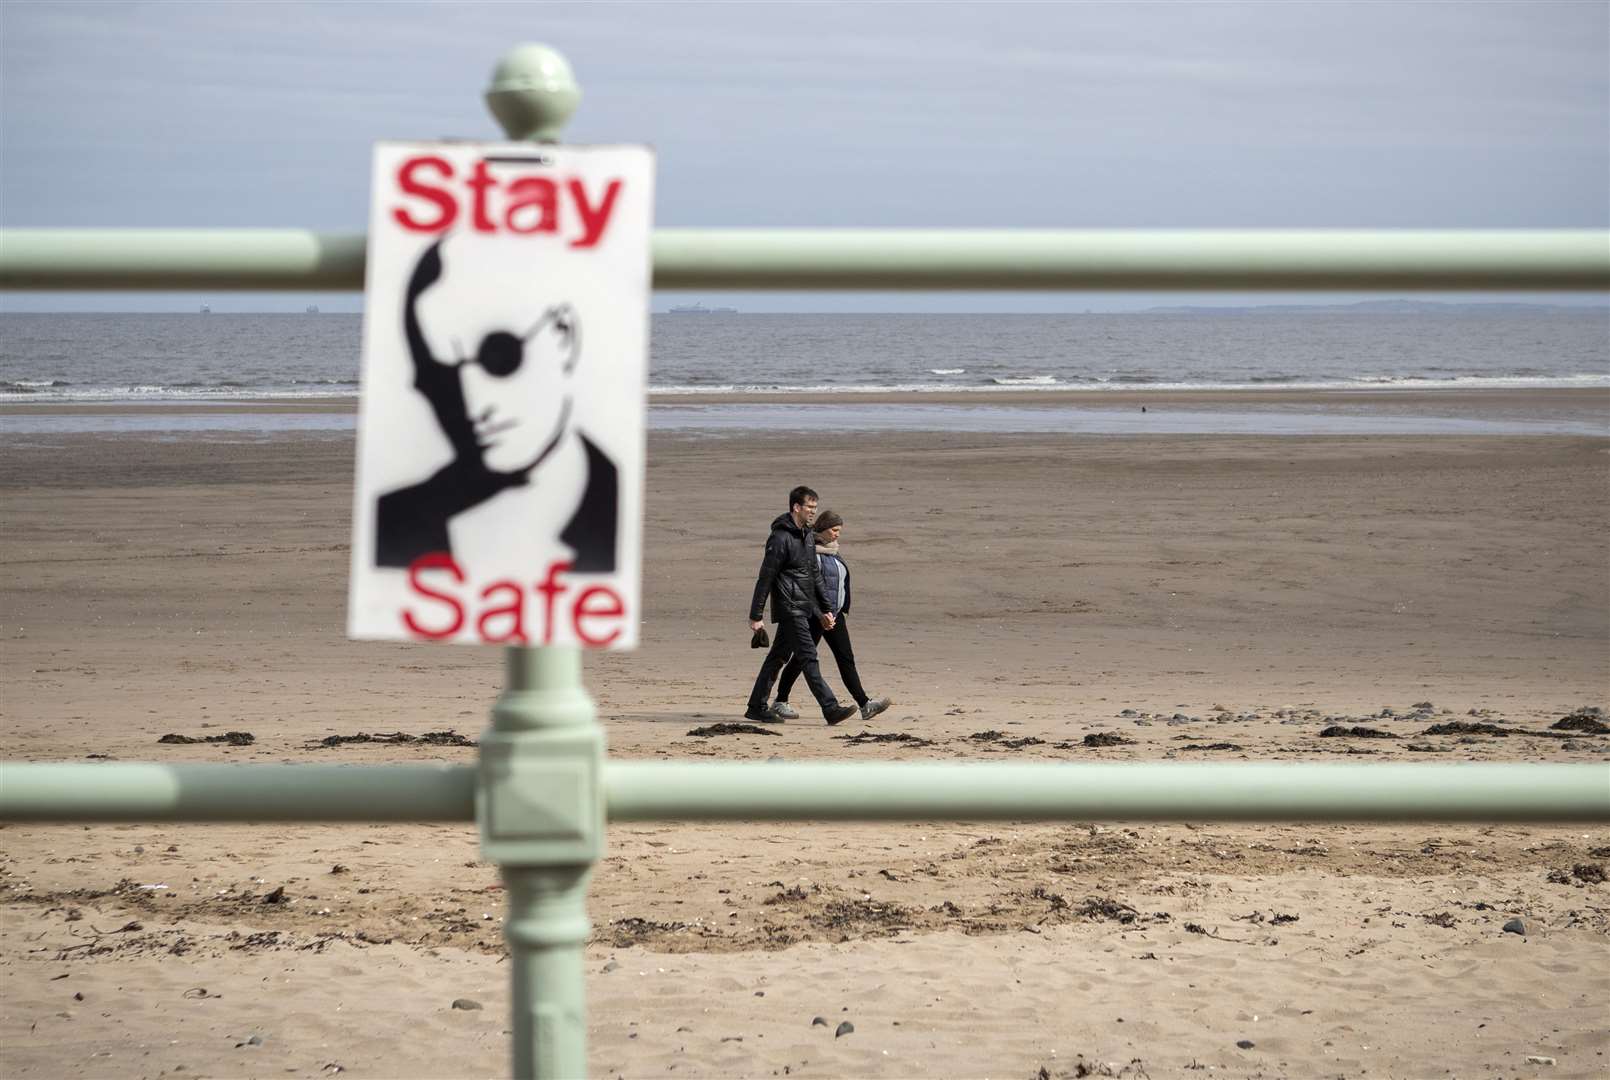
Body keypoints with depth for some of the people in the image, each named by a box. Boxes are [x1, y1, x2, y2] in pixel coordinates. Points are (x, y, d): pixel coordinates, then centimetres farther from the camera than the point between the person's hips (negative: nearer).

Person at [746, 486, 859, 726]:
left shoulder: (808, 535, 14)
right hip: (789, 607, -9)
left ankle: (756, 707, 18)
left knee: (778, 657, 12)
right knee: (808, 657, -11)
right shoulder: (780, 538, -14)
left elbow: (815, 575, 22)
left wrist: (825, 610, 20)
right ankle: (830, 709, -14)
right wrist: (755, 616, -14)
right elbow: (765, 578, -14)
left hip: (805, 607, 9)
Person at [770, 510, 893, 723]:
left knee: (846, 658, 1)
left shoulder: (833, 552, 15)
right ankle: (779, 703, 12)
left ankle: (865, 705, -5)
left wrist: (844, 613, 20)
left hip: (834, 615, 8)